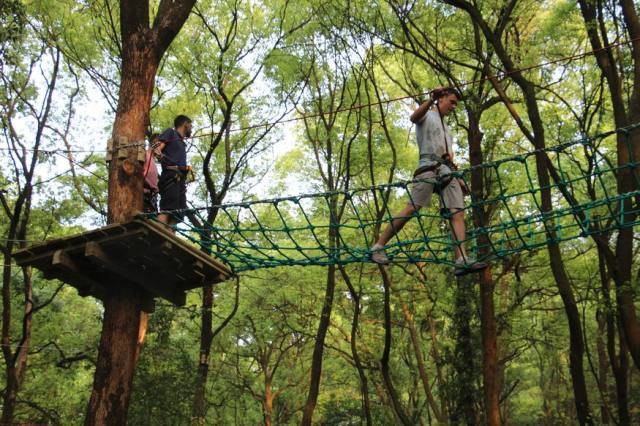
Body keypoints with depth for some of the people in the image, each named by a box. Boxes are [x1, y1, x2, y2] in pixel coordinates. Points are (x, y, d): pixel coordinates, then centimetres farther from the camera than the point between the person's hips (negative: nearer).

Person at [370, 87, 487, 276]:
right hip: (429, 166, -7)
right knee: (412, 208, -18)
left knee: (457, 212, -11)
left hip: (447, 171, 7)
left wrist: (457, 177, 18)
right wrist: (431, 100, -25)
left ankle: (462, 260, -23)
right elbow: (414, 117, -12)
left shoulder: (446, 127, 36)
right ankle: (378, 246, -13)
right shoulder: (426, 115, 15)